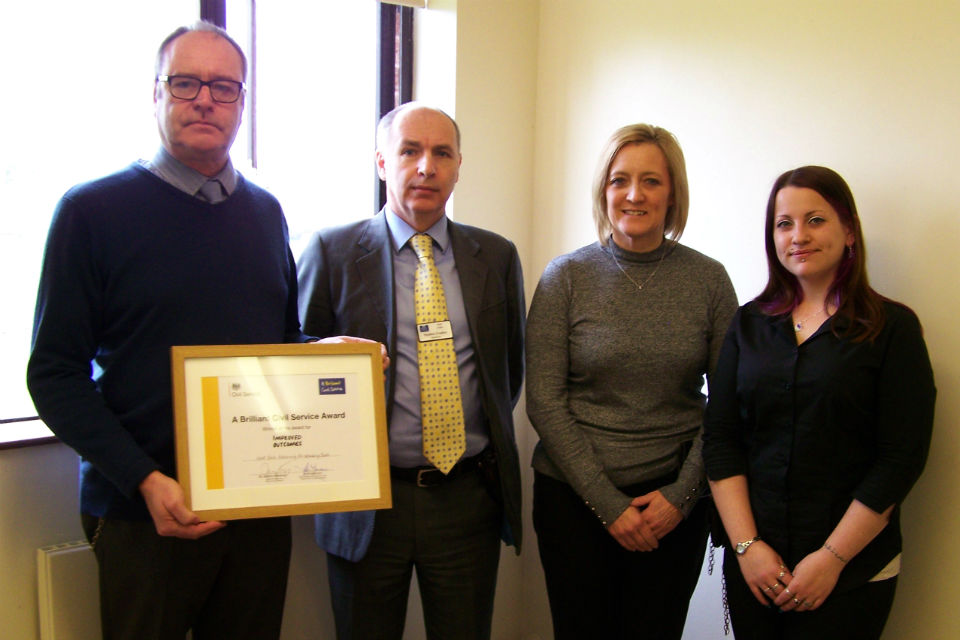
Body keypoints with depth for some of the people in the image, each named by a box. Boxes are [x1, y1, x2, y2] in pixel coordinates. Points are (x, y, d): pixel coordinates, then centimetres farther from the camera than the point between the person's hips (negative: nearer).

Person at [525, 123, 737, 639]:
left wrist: (681, 494, -7)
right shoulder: (565, 277, -4)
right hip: (574, 495, -1)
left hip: (673, 503, 1)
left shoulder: (708, 279, -1)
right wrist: (608, 503, -10)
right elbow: (543, 402, -7)